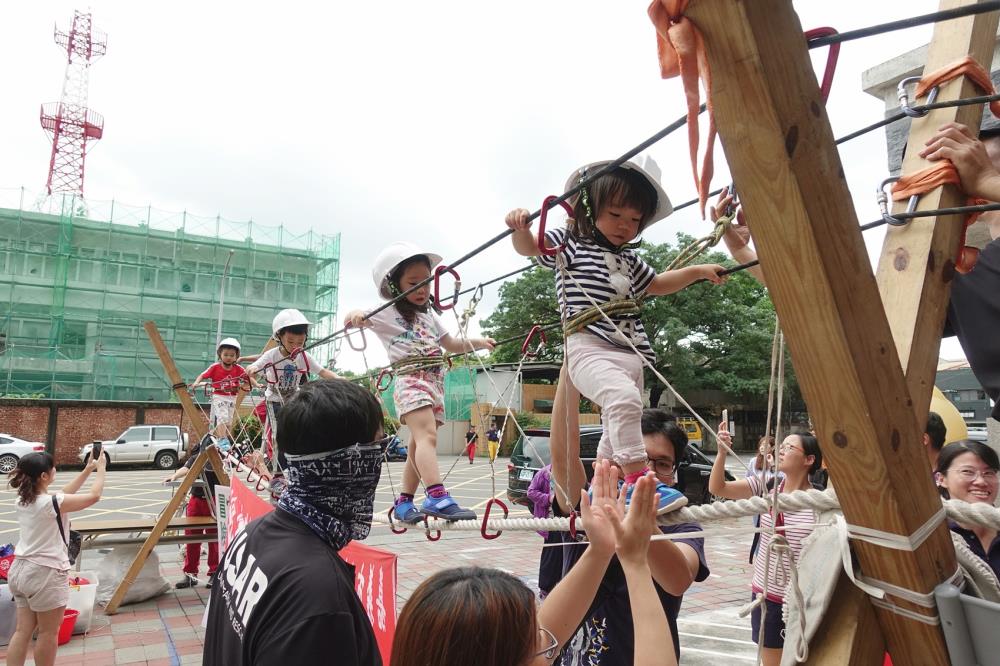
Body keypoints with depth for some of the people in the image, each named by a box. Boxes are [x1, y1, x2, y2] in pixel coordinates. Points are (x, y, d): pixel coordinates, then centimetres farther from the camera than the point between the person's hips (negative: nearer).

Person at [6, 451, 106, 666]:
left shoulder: (23, 500, 3)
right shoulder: (50, 503, -22)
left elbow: (63, 494, 15)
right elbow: (94, 496, -15)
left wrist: (87, 470, 14)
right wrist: (101, 468, -3)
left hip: (21, 570, 8)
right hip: (45, 574, -8)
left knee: (23, 631, 15)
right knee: (48, 633, 9)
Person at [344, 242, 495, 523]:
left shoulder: (429, 315, 23)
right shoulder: (385, 313, 3)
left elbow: (451, 344, 29)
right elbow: (353, 319, -10)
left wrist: (478, 342, 16)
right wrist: (354, 315, -34)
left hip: (435, 382, 7)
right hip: (410, 380, -7)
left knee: (418, 445, 8)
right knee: (427, 436, -26)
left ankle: (404, 502, 17)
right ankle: (437, 497, -39)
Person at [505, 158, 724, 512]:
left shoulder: (629, 258, 24)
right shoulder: (569, 243, 5)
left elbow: (657, 284, 37)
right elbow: (529, 246, -8)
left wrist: (698, 270, 30)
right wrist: (520, 227, -29)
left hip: (630, 353, 8)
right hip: (589, 348, -8)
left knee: (617, 432, 16)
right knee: (623, 397, -34)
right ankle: (638, 482, -30)